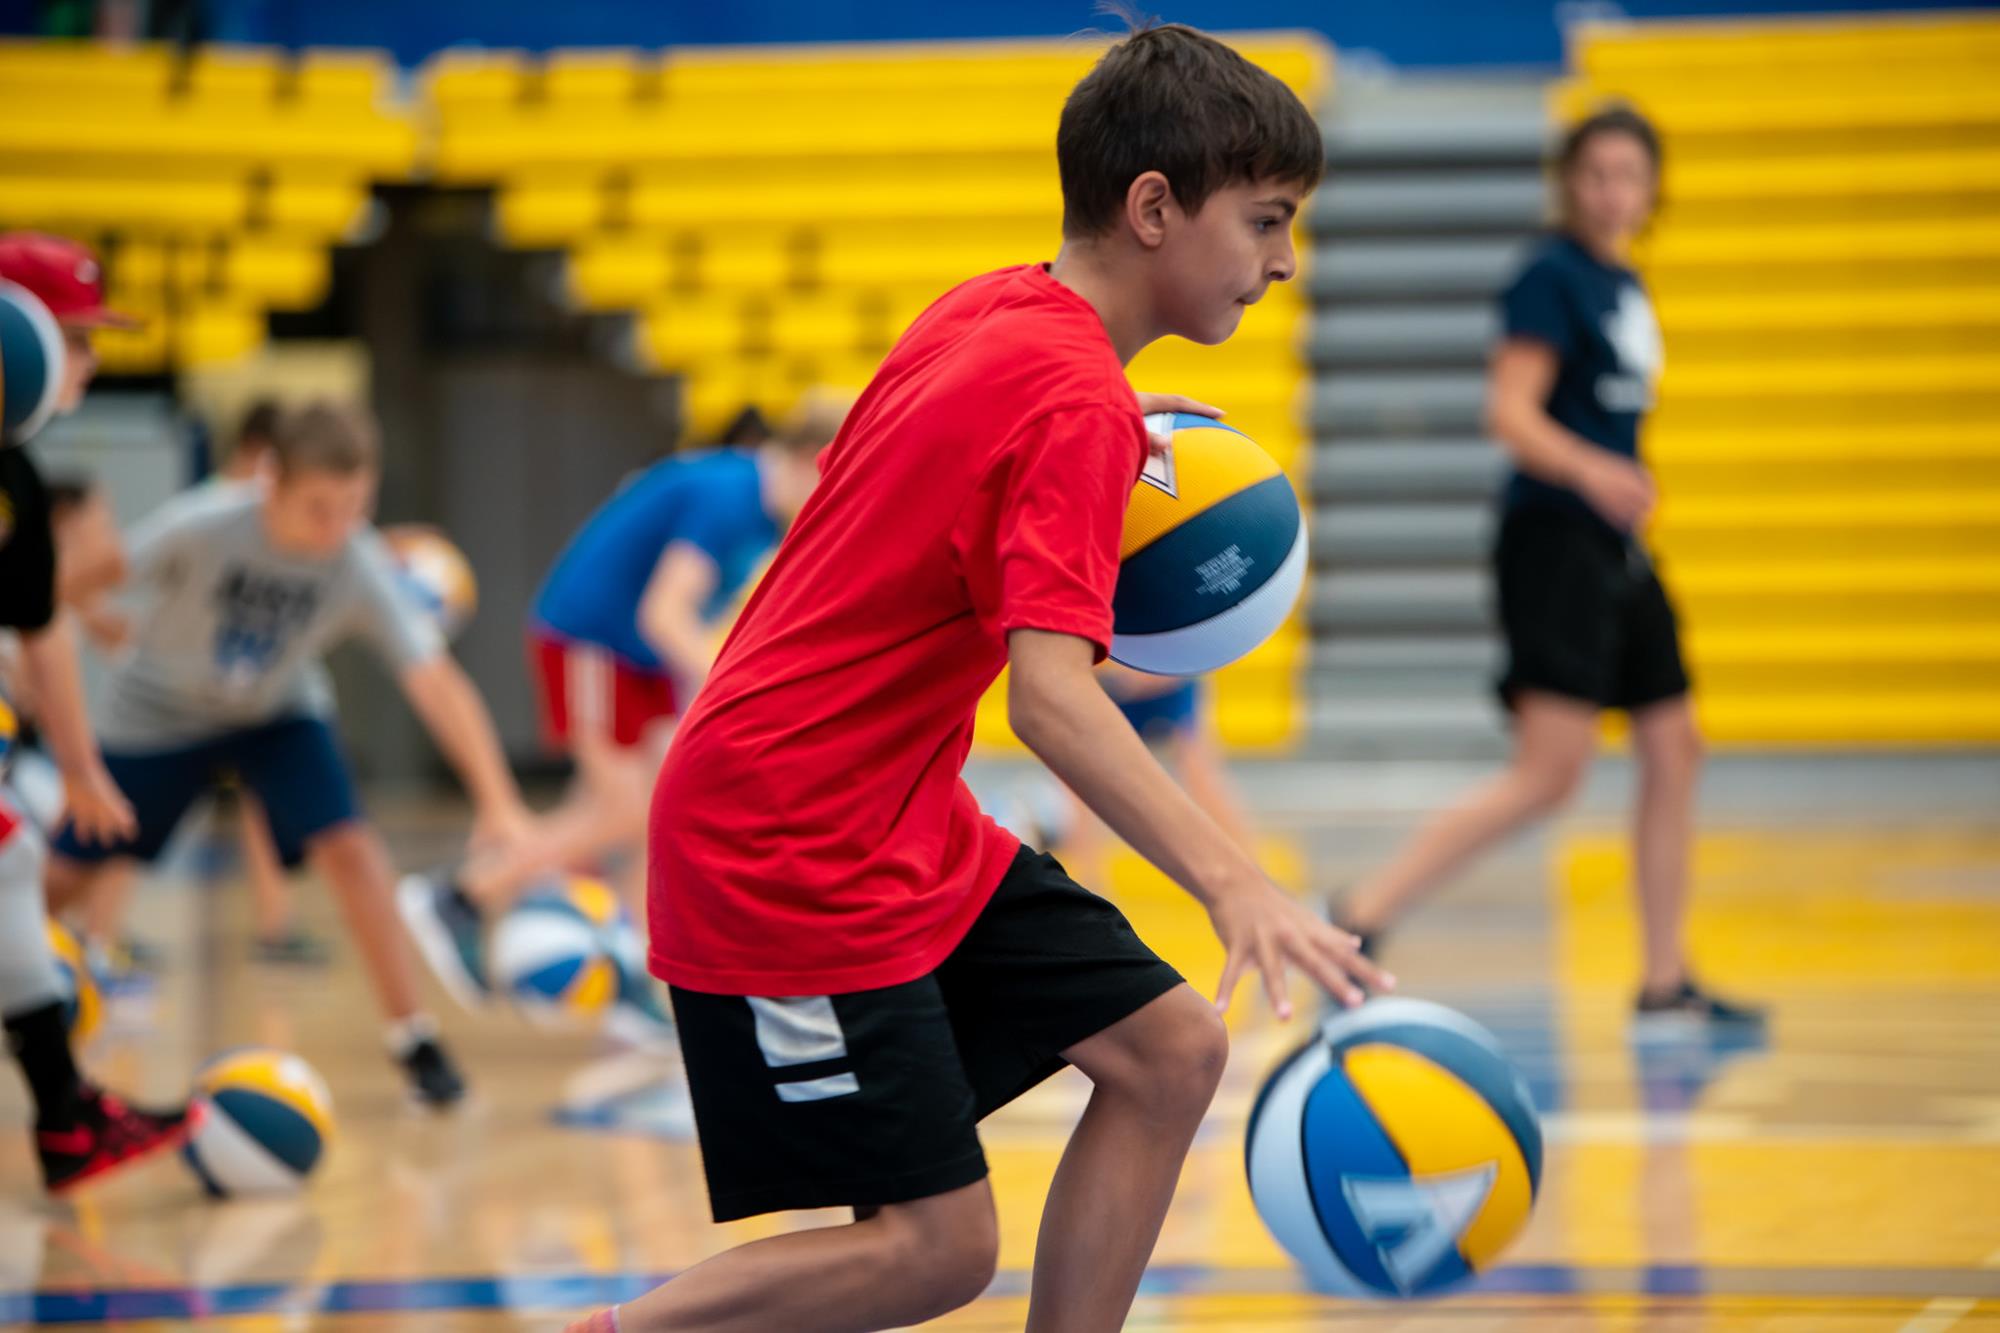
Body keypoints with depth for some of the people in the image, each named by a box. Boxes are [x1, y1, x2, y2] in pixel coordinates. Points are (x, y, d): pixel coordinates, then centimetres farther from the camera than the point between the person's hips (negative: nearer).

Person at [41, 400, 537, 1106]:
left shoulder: (361, 570, -29)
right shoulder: (201, 527, -35)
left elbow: (436, 683, -33)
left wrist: (497, 801, -39)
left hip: (275, 715, 1)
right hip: (156, 712, -1)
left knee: (348, 847, -21)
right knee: (60, 879, 4)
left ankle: (414, 1040, -10)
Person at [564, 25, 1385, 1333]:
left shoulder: (989, 310, 5)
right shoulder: (1077, 403, -21)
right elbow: (1053, 698, -33)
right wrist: (1234, 883, -44)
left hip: (905, 831, 10)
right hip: (788, 851, -10)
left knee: (1171, 1049, 3)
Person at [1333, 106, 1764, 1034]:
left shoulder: (1624, 287, 15)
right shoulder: (1553, 277, -11)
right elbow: (1511, 412, -21)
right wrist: (1593, 471, -36)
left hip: (1614, 548, 9)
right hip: (1554, 539, -9)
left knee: (1674, 749, 11)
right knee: (1550, 773, -18)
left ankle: (1666, 985, 19)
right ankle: (1361, 919, -19)